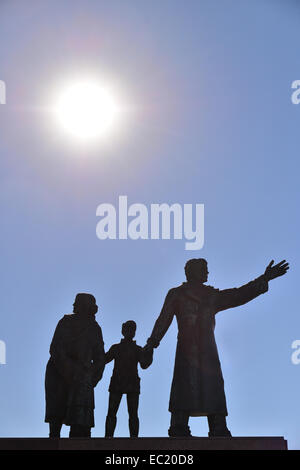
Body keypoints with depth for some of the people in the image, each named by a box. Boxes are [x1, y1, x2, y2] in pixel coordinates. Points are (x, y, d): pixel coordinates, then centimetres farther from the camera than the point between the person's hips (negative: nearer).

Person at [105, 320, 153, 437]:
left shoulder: (138, 350, 13)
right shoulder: (115, 348, 15)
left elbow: (144, 365, 1)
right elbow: (103, 360, 6)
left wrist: (149, 353, -9)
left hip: (132, 385, -1)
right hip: (116, 384, 1)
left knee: (133, 414, -6)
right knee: (111, 412, -6)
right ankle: (108, 437, -8)